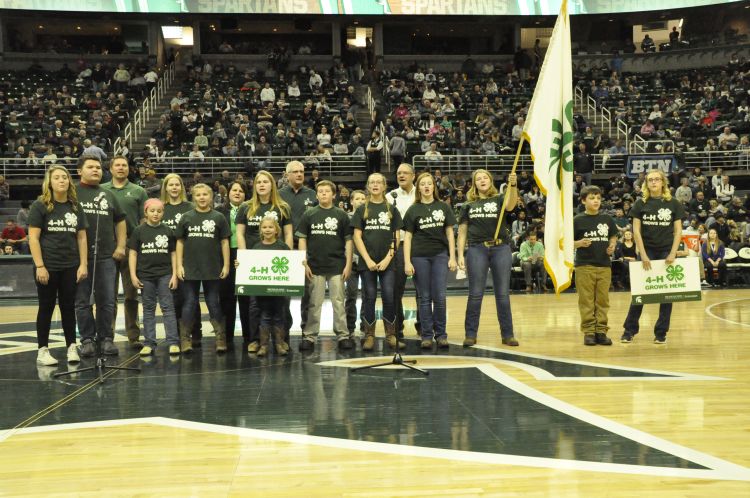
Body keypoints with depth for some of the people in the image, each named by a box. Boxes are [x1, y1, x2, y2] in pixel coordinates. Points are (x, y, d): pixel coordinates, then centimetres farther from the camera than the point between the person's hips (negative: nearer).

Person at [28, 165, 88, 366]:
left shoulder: (75, 207, 8)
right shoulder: (40, 206, -5)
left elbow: (81, 237, 11)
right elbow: (33, 238, -8)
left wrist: (83, 264, 4)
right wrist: (39, 266, -14)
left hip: (70, 267, 4)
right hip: (47, 266, -4)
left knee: (68, 307, 8)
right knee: (46, 307, 3)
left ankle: (72, 347, 15)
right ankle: (43, 351, 10)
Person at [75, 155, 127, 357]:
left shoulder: (108, 195, 15)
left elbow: (120, 221, 19)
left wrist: (120, 246, 8)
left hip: (106, 256, 3)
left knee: (106, 301, 5)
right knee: (83, 301, 3)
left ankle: (106, 338, 14)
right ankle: (87, 339, 11)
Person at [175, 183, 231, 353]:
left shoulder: (218, 218, 2)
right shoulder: (186, 217, 4)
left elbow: (224, 242, 4)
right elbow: (180, 242, 6)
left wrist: (226, 265, -1)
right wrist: (179, 265, 0)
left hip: (213, 268, 0)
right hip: (190, 268, 0)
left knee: (213, 302, 7)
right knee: (190, 303, 5)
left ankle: (221, 338, 11)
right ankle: (185, 339, 8)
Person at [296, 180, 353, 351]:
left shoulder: (341, 215, 3)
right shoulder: (309, 214, 4)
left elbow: (348, 240, 5)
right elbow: (302, 239, 5)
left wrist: (348, 264, -2)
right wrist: (304, 263, -3)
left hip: (337, 266, 0)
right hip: (315, 266, 0)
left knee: (338, 302, 4)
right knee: (314, 303, 5)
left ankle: (343, 335, 9)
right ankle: (309, 336, 10)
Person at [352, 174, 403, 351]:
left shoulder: (392, 210, 9)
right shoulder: (362, 210, 7)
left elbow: (396, 237, 5)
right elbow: (357, 236, 1)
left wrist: (388, 258, -8)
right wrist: (368, 260, -9)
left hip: (388, 262, 0)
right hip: (367, 262, 0)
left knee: (390, 297, -3)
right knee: (369, 298, 2)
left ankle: (391, 335, 7)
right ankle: (369, 336, 8)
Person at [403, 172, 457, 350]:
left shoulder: (443, 207, 7)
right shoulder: (413, 210, 5)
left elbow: (449, 233, 7)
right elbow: (407, 237, 3)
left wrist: (452, 257, 0)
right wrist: (407, 262, -5)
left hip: (440, 255, 0)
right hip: (420, 256, 0)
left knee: (440, 297, -1)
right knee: (424, 297, 3)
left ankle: (441, 334, 10)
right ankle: (427, 335, 9)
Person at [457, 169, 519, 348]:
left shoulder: (499, 200, 9)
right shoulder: (468, 205, 13)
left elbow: (510, 205, -15)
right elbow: (462, 232, 12)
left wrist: (513, 185, -30)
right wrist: (460, 255, 2)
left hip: (501, 248, 0)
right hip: (477, 249, 0)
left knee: (503, 294, 3)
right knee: (475, 294, 0)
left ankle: (507, 334, 9)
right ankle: (470, 334, 8)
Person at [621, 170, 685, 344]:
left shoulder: (673, 204, 2)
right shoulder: (641, 204, 2)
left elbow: (678, 230, 1)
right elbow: (636, 230, -1)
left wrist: (673, 253, -9)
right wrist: (643, 254, -8)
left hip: (666, 252, 0)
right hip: (647, 251, 0)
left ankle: (661, 333, 10)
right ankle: (629, 330, 8)